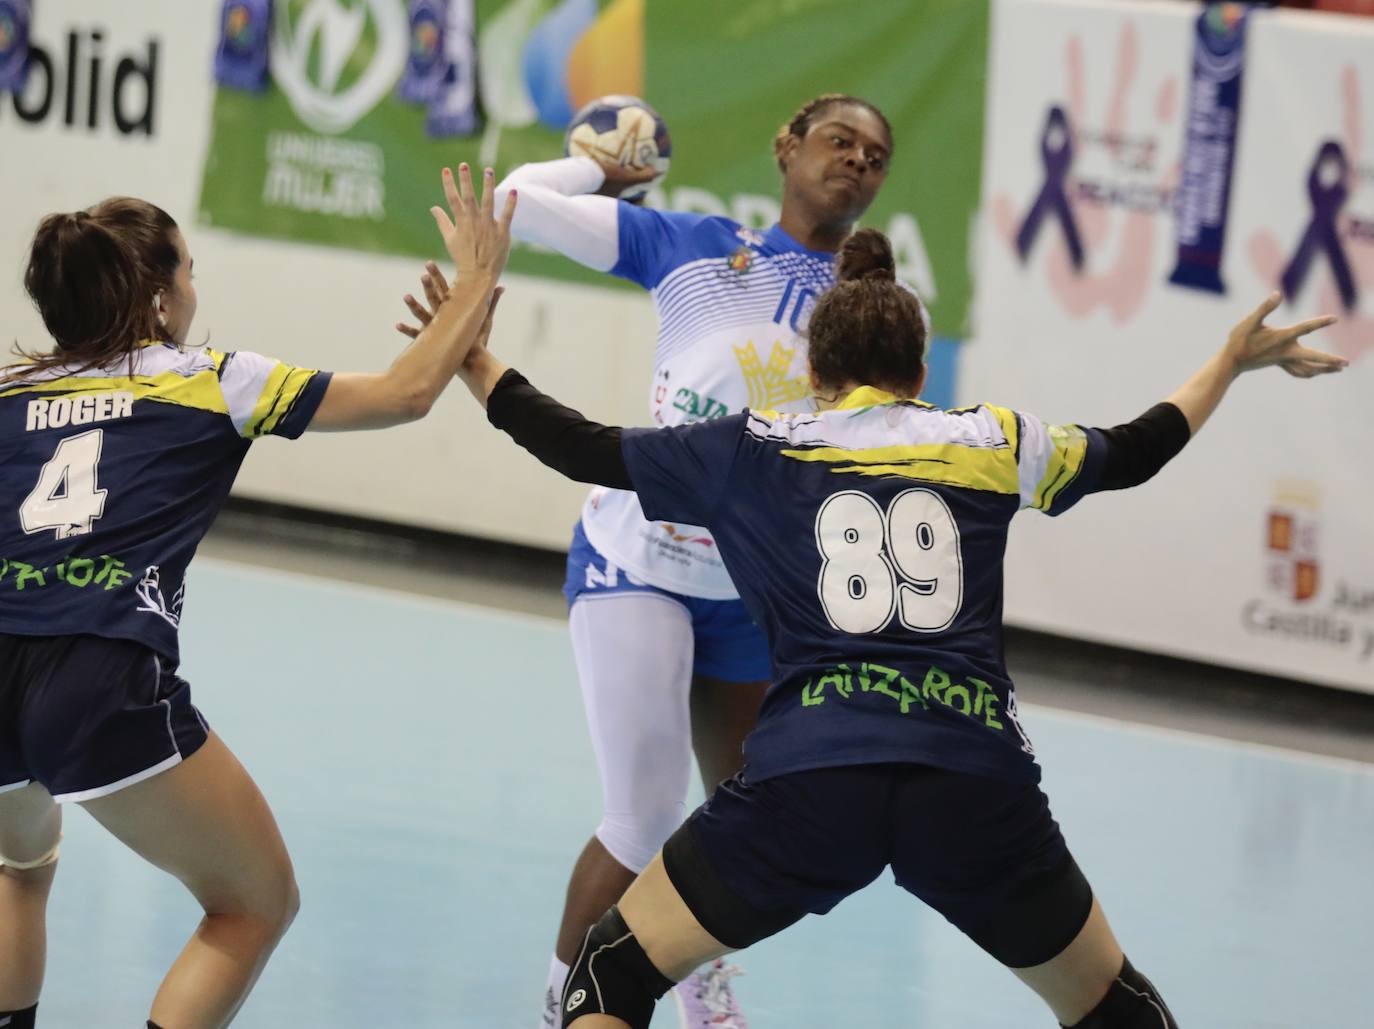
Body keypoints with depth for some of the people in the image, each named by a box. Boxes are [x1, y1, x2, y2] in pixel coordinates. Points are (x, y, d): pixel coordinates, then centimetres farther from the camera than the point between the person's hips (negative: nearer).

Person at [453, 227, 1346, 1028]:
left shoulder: (753, 452, 14)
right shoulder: (993, 444, 17)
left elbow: (578, 448, 19)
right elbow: (1135, 452, 33)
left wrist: (469, 355, 34)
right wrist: (1234, 362, 51)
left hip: (807, 783, -1)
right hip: (979, 787, 1)